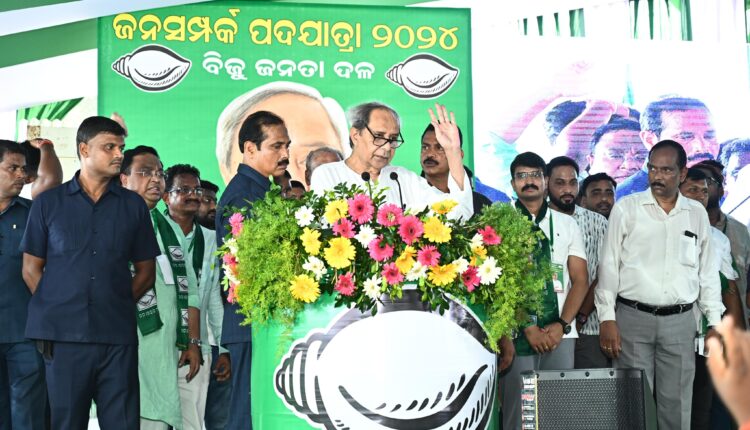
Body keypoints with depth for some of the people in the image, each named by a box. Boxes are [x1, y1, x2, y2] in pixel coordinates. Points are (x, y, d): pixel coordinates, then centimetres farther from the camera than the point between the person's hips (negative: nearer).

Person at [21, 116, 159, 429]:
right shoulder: (48, 203, 9)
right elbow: (31, 268, 9)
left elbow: (145, 271, 13)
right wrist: (55, 310, -1)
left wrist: (119, 305, 1)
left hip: (117, 335, 1)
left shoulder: (133, 205, 11)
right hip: (63, 335, -1)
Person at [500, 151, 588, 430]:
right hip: (517, 333, -2)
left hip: (559, 333, 3)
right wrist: (528, 328, -10)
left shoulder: (567, 224, 12)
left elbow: (580, 280, 8)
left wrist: (561, 325, -6)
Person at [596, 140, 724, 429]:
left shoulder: (697, 214, 9)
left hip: (680, 322, 2)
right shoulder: (626, 208, 1)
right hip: (633, 318, -2)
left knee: (676, 406, 5)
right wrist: (607, 319, -7)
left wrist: (715, 323, 7)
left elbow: (707, 271, 12)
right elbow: (609, 265, 0)